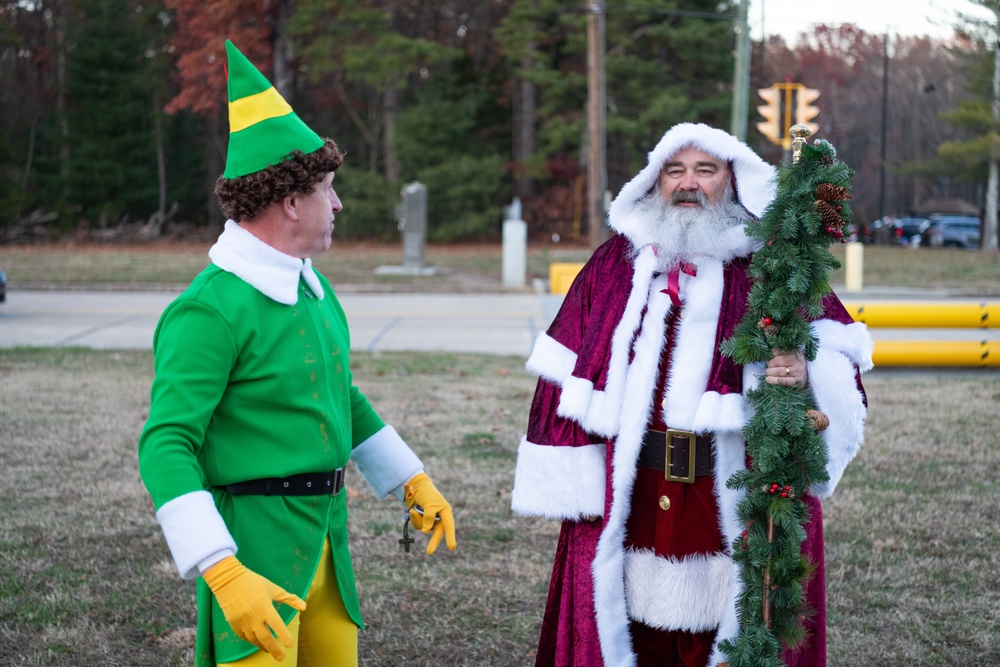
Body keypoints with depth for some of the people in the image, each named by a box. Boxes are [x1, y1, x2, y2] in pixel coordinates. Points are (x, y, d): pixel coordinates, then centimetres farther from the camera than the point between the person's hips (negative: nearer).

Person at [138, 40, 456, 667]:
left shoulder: (314, 288, 12)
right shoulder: (211, 309, -17)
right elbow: (166, 447, -21)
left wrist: (413, 480, 26)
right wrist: (223, 573, -29)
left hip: (324, 538, 9)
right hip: (254, 540, -9)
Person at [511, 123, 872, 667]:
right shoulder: (616, 264, 9)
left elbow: (838, 351, -4)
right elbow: (566, 377, 6)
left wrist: (807, 370, -27)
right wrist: (567, 482, 0)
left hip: (737, 496, -1)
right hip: (628, 495, 2)